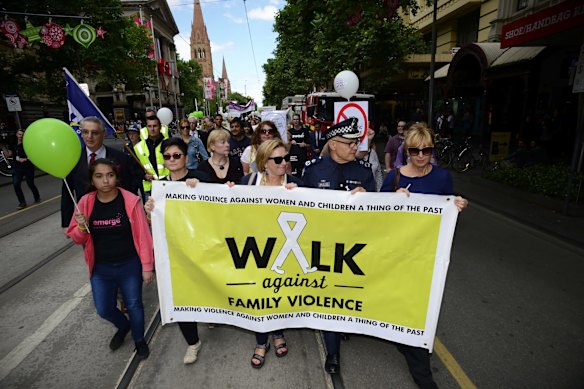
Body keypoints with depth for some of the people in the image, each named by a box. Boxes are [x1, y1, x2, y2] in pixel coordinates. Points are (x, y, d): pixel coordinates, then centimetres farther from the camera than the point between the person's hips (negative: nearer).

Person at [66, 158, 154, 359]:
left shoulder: (131, 200, -16)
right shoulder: (86, 202, -6)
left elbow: (143, 235, -13)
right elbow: (77, 238, 4)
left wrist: (147, 266, -11)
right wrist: (82, 227, -19)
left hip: (129, 266, -3)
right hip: (100, 268, 3)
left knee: (134, 305, 12)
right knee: (104, 309, 13)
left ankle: (139, 339, 40)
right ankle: (123, 326, 48)